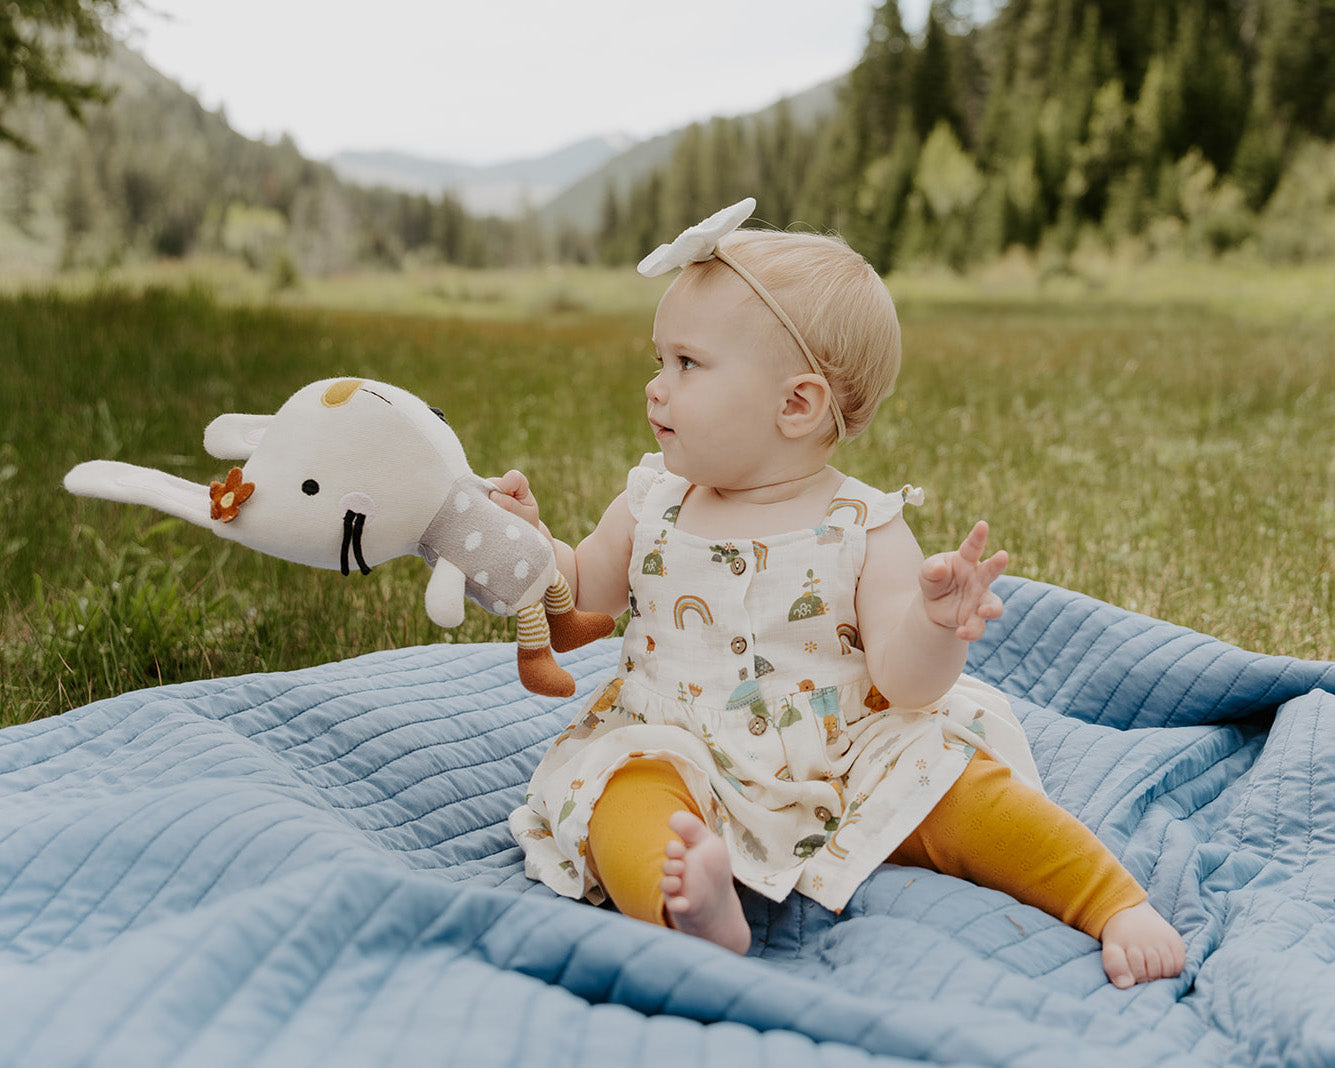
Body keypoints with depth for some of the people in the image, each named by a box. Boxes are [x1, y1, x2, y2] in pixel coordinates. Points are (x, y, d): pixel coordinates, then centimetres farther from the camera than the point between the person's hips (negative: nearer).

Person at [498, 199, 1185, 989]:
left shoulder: (865, 529, -7)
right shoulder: (651, 505, 3)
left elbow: (904, 682, -14)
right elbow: (582, 597, 16)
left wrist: (935, 625, -35)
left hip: (846, 772, -1)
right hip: (680, 760, 1)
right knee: (628, 787, -28)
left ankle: (1120, 902, -5)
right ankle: (682, 902, -53)